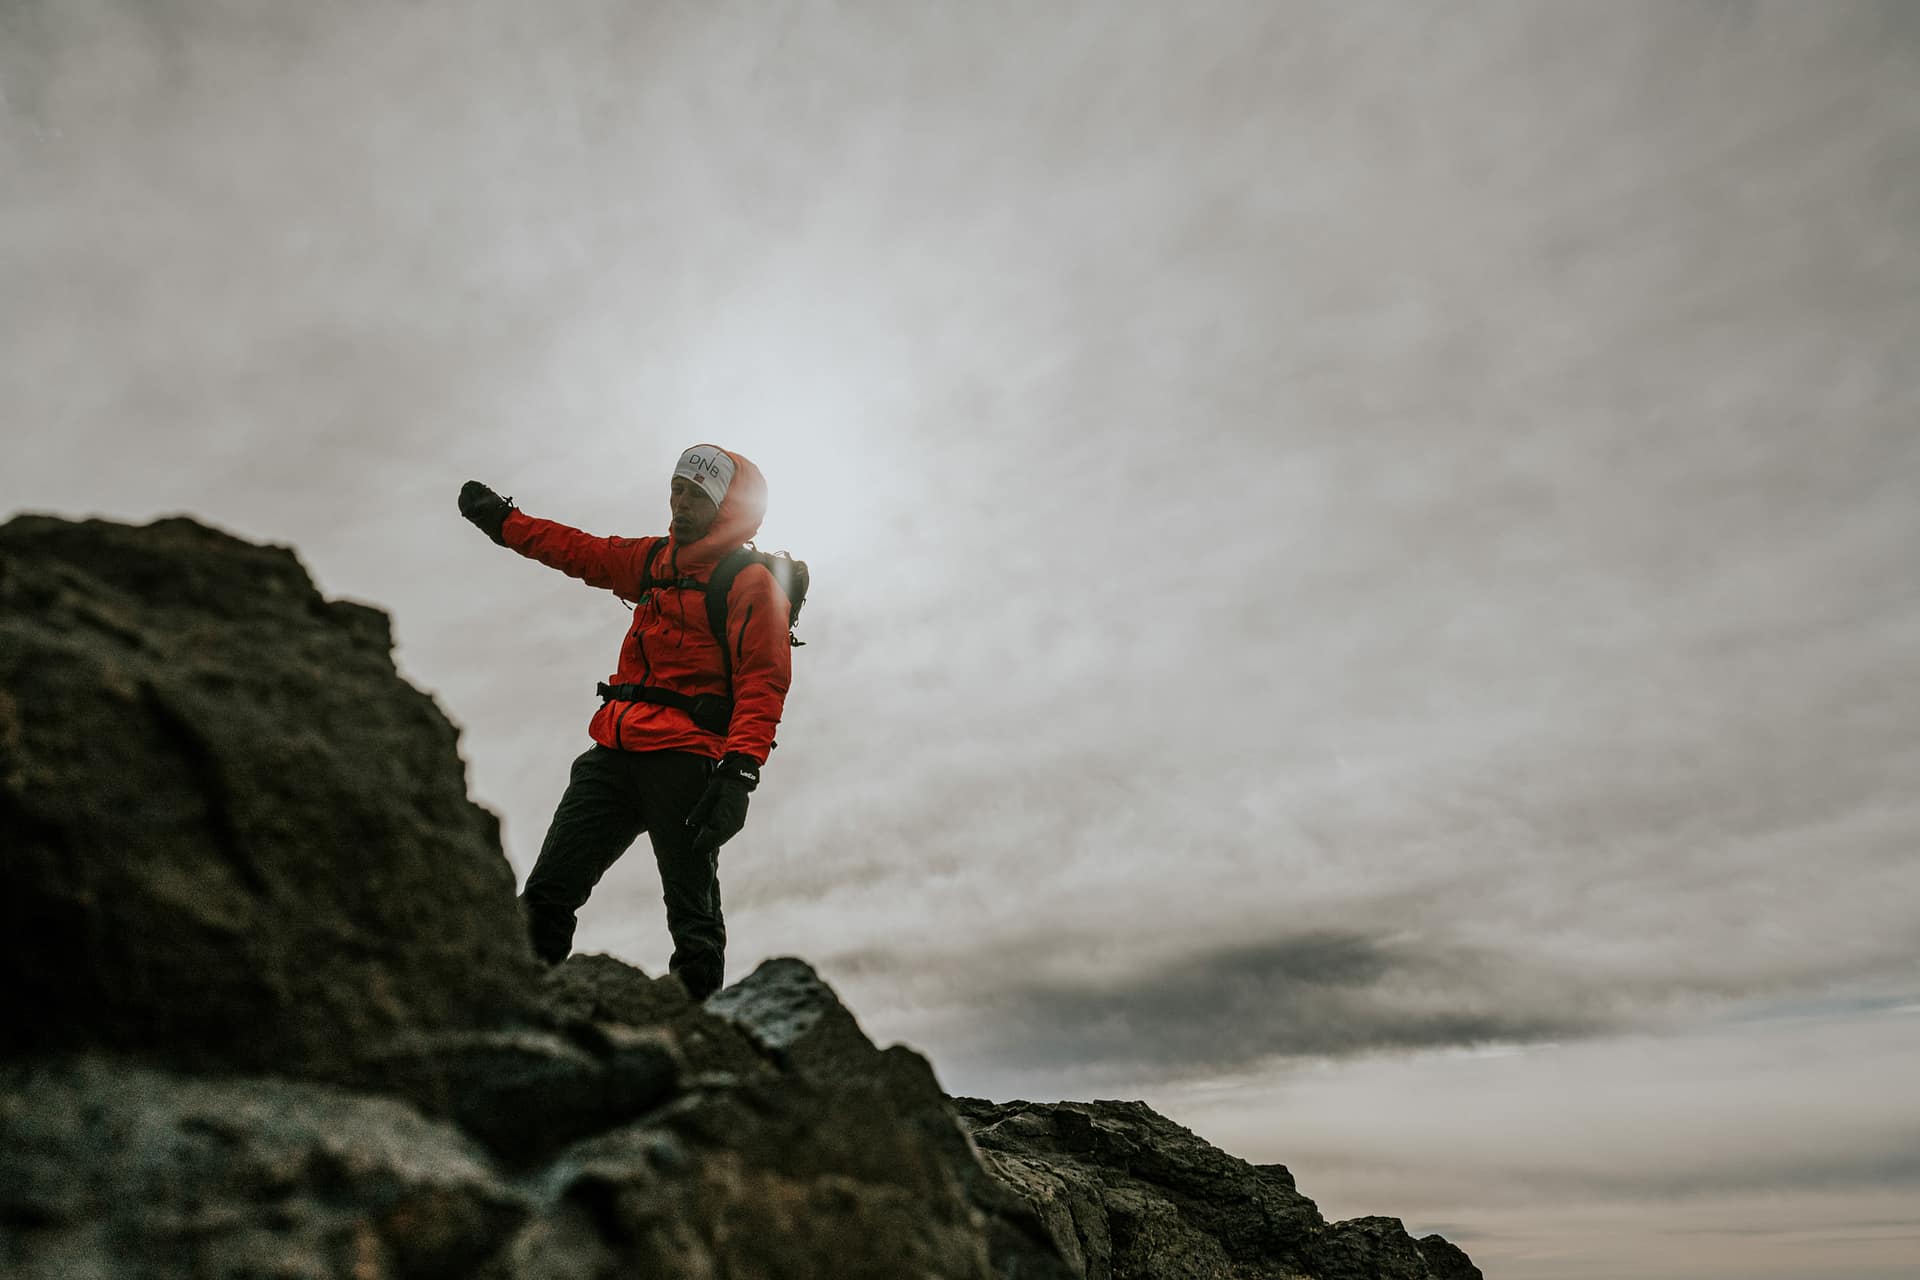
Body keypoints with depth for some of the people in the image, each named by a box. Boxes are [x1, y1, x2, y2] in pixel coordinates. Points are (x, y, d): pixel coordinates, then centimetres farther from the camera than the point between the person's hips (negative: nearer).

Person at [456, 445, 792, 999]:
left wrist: (741, 770, -24)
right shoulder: (657, 560, 20)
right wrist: (504, 521, 39)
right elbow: (582, 552, 35)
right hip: (616, 752, 8)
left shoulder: (752, 583, -4)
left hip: (684, 761, -7)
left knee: (693, 917, -4)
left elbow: (763, 682, -14)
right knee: (547, 893, 4)